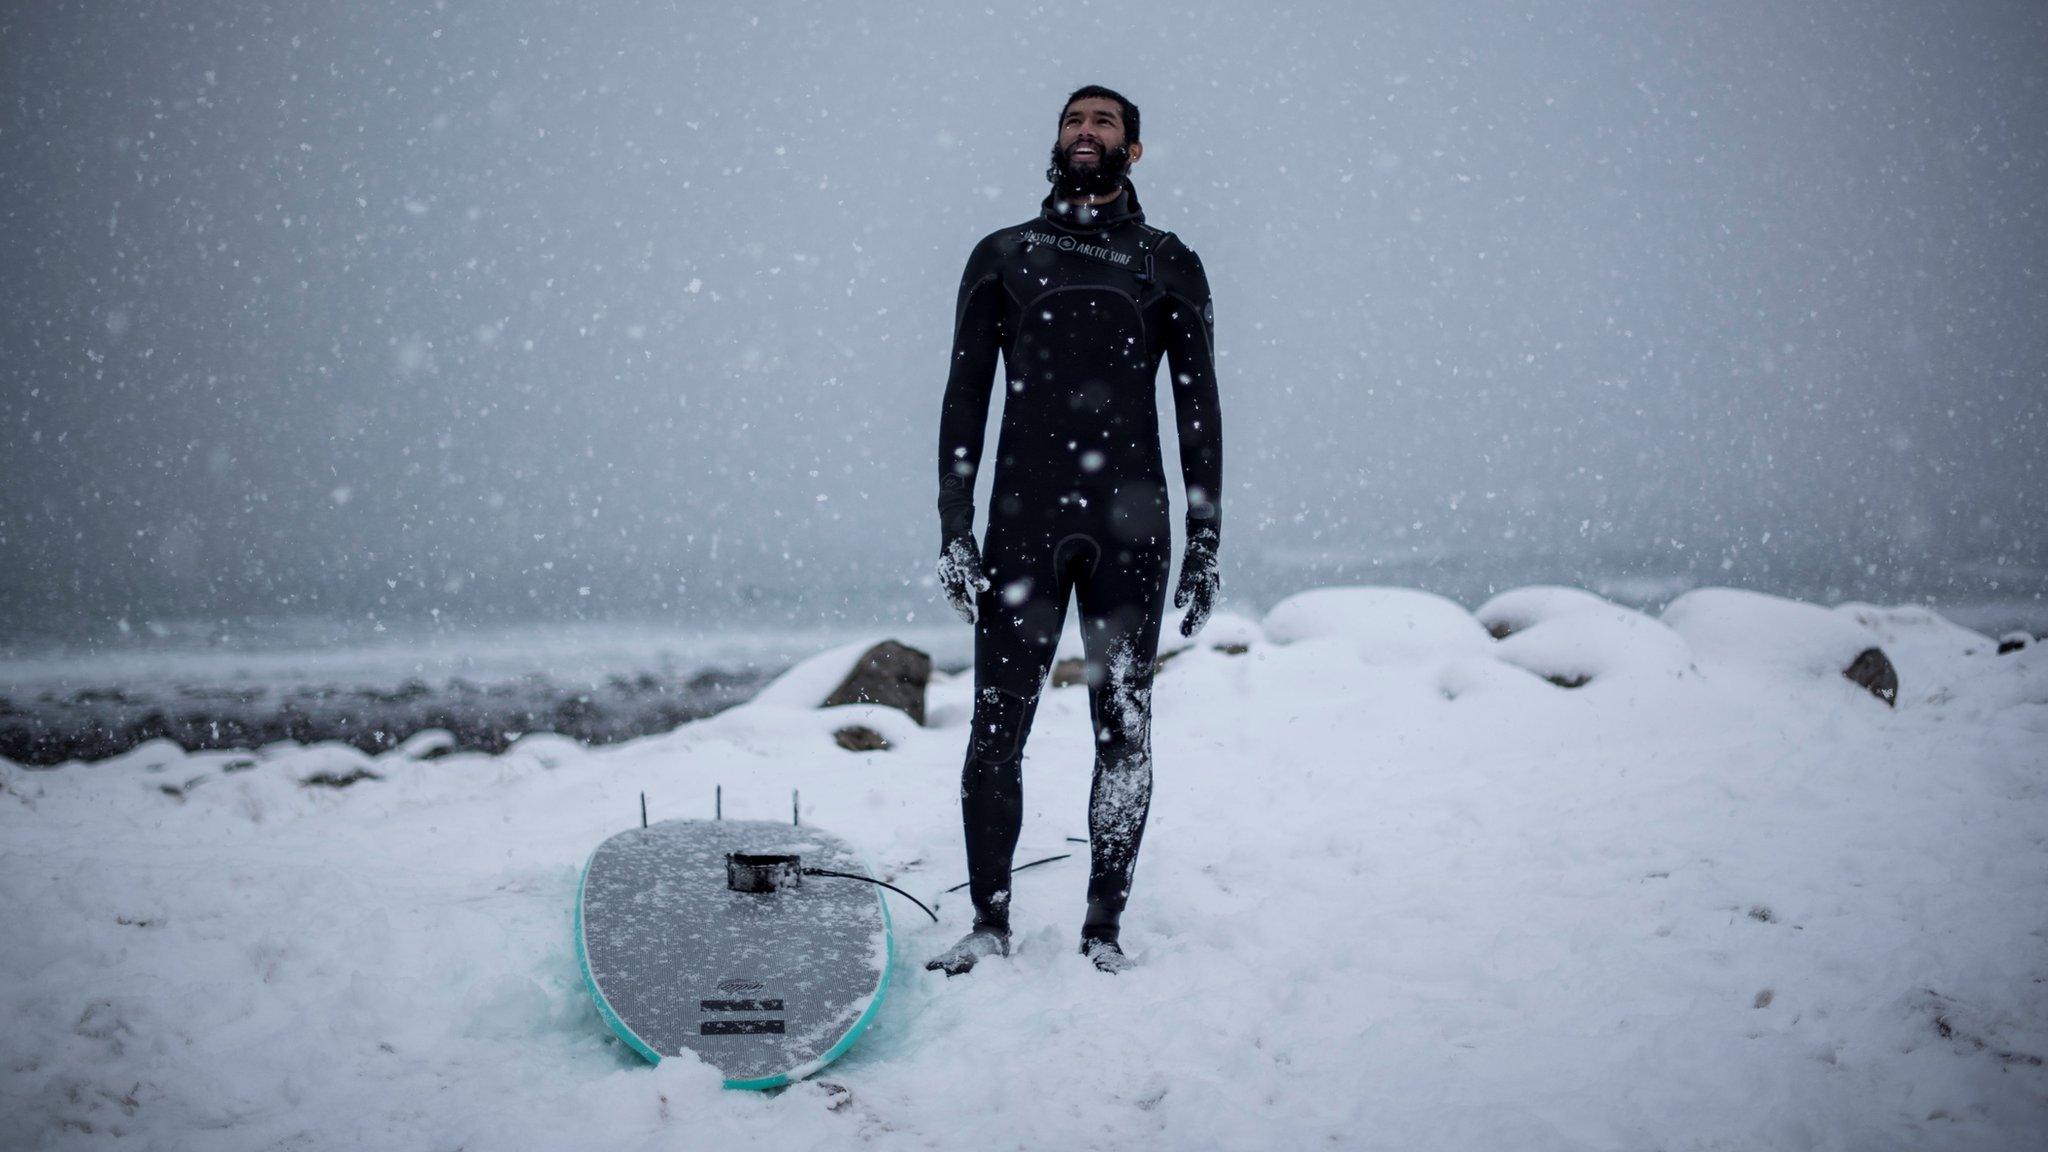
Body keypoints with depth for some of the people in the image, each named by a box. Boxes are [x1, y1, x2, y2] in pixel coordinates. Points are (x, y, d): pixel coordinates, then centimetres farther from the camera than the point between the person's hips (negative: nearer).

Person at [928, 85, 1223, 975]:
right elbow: (965, 399, 10)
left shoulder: (1171, 265, 13)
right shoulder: (1001, 256, 13)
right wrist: (954, 530, 0)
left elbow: (1199, 408, 10)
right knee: (997, 726, -3)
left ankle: (1104, 928, 9)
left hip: (1130, 524, 0)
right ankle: (990, 925, 6)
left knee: (1123, 729, 0)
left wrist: (1206, 544, 3)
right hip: (1024, 520, 0)